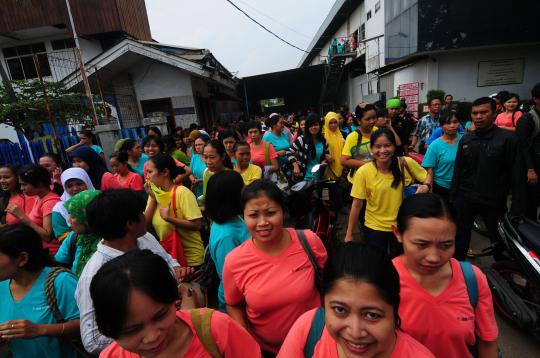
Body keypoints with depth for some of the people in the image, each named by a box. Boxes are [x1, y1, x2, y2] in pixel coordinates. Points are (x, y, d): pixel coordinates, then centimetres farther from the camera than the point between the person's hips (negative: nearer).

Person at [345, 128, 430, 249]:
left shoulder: (406, 163, -15)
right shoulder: (363, 172, -19)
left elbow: (426, 176, 5)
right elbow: (357, 205, -13)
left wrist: (426, 186, -19)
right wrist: (349, 235, -8)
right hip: (375, 228, -2)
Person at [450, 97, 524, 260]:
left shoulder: (507, 139, -8)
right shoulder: (465, 139, 5)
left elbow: (517, 175, -9)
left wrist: (517, 208, -12)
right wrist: (453, 197, 7)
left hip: (494, 202, -3)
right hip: (465, 198, 3)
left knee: (500, 241, 15)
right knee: (459, 238, 10)